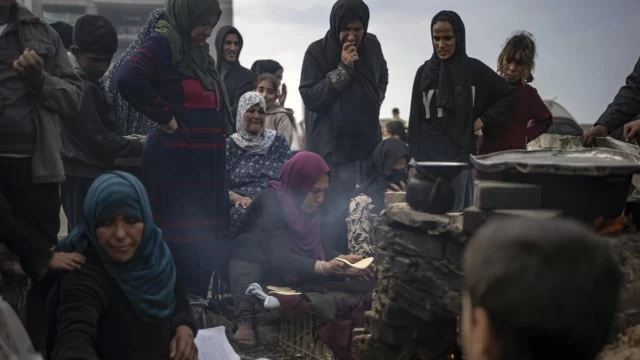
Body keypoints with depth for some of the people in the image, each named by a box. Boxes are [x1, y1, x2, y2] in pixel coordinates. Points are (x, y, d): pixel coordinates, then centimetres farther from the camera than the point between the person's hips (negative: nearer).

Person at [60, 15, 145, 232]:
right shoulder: (84, 88, -18)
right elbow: (99, 140, -19)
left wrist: (127, 141, 12)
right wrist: (140, 147, -10)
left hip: (79, 174, 10)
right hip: (85, 176, -10)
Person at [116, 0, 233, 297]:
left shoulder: (198, 51, 18)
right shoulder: (163, 44, -9)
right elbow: (128, 79, -25)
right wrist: (166, 116, -17)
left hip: (205, 162, 9)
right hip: (176, 163, -9)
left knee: (206, 240, 11)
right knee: (181, 241, -5)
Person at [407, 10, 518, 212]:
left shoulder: (474, 69, 1)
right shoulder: (424, 72, 6)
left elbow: (510, 95, 8)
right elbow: (415, 119, 7)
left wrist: (484, 120, -2)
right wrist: (415, 159, 2)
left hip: (460, 156, -2)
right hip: (428, 156, 2)